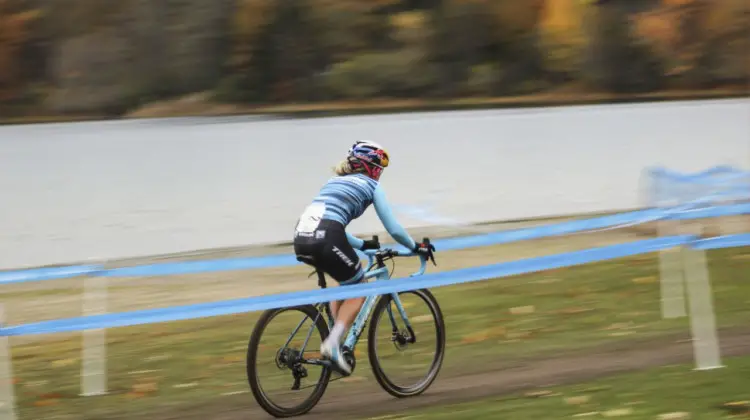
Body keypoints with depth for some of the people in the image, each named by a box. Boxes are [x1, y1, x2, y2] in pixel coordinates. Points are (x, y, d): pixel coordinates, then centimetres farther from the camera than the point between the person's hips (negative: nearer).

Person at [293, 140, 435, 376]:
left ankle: (335, 341, 18)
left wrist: (363, 245, 44)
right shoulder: (371, 186, 14)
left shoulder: (335, 181, 32)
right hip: (325, 239, -7)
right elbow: (394, 230, 14)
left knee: (346, 282, 28)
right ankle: (332, 345, -5)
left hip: (301, 237, 7)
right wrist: (416, 247, 30)